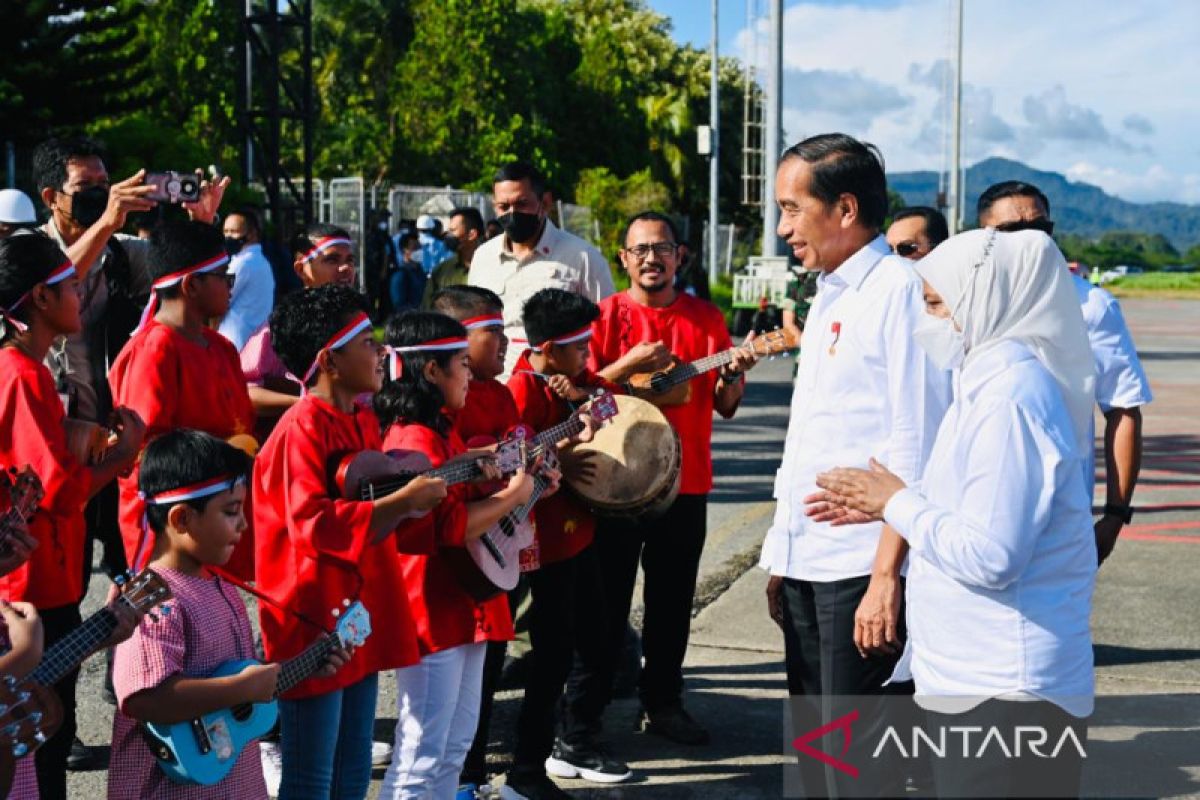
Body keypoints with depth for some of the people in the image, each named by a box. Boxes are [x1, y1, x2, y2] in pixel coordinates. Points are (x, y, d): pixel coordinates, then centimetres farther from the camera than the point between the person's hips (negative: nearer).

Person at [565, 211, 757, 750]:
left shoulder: (706, 318, 6)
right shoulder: (604, 316, -1)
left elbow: (724, 405, 9)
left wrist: (734, 373, -12)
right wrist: (630, 364, -18)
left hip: (685, 483, 3)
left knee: (672, 600, 10)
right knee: (607, 598, 2)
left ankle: (662, 702, 22)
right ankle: (584, 706, 12)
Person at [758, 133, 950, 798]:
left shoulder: (899, 290, -11)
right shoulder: (829, 297, 16)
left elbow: (915, 450, -18)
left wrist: (887, 577, -21)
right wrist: (781, 557, 17)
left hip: (862, 569, -9)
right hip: (807, 565, 9)